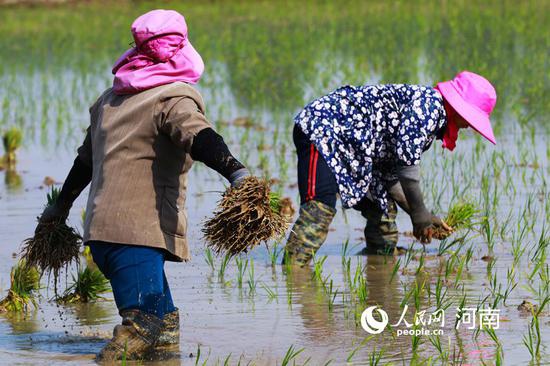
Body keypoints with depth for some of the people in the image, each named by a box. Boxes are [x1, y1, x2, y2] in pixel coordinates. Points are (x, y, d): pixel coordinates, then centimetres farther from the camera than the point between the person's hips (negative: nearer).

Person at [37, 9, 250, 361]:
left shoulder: (109, 98, 20)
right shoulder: (174, 98, -5)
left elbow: (86, 159, 32)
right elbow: (200, 137, -26)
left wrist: (63, 205, 46)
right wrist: (237, 172, -41)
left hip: (100, 227, 8)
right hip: (141, 230, -8)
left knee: (162, 320, 18)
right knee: (142, 326, -16)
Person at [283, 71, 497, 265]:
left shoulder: (432, 121, 20)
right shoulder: (429, 102, -11)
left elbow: (391, 176, 21)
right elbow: (406, 156, -21)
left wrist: (421, 216, 16)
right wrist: (419, 212, -14)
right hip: (321, 128, -11)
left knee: (382, 209, 13)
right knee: (320, 209, -24)